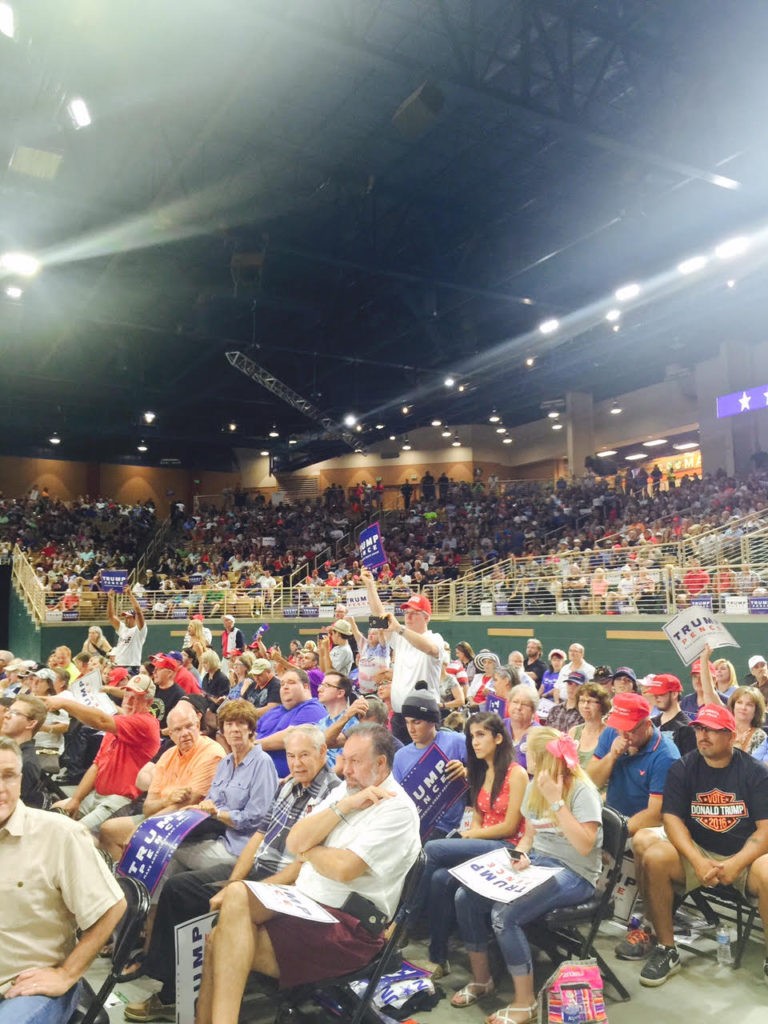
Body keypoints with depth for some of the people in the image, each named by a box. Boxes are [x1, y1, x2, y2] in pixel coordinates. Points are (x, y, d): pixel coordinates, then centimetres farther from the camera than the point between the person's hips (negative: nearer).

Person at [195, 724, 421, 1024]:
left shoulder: (398, 809, -12)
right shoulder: (343, 791, 11)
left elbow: (345, 868, -23)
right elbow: (294, 843, 1)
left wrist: (308, 851, -3)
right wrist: (344, 806, -10)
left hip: (348, 926, -7)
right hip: (303, 904, 7)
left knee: (229, 944, -20)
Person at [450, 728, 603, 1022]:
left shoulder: (582, 790, -16)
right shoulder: (535, 786, 7)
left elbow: (585, 846, -25)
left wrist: (556, 801, -28)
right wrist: (519, 856, -6)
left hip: (573, 874, -8)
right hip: (537, 863, 8)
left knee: (504, 914, -28)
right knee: (465, 897, -9)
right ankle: (481, 979, 10)